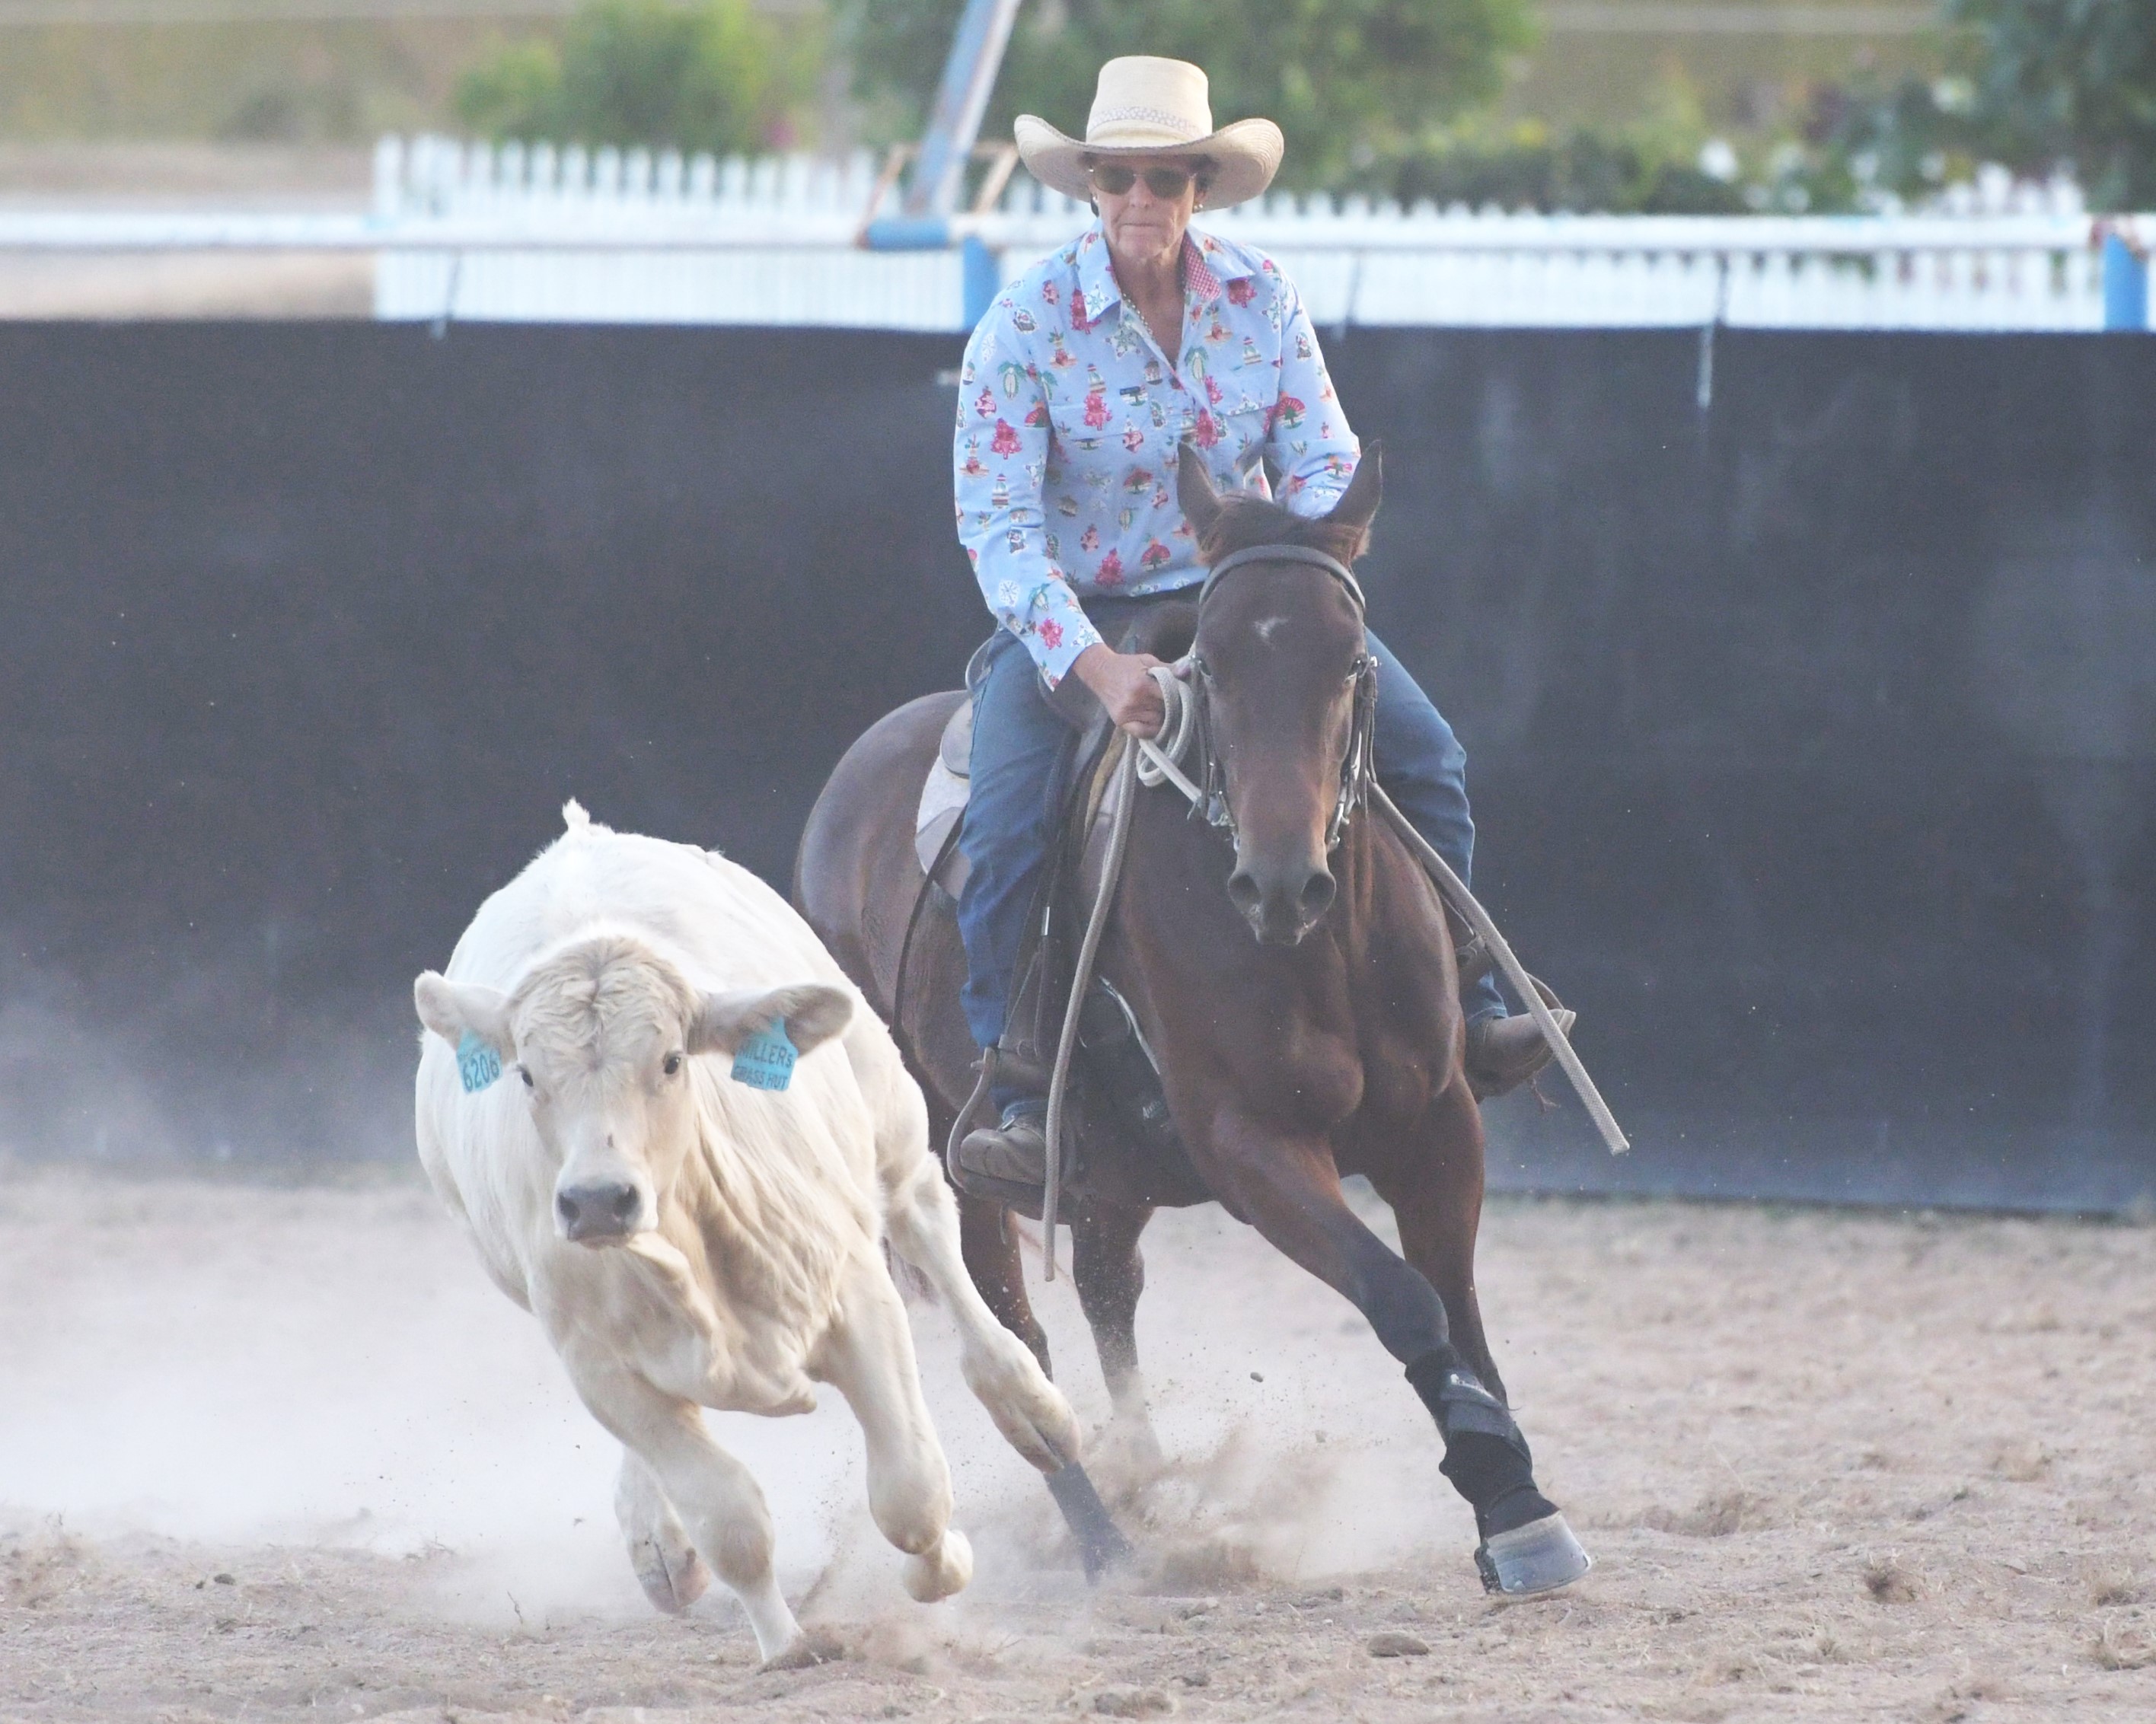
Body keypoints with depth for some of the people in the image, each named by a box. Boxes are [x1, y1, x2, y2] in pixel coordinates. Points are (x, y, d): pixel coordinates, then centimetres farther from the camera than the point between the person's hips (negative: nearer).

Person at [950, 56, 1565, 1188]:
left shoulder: (1260, 299, -2)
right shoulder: (1028, 324, -13)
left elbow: (1323, 462, 0)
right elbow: (997, 519, -17)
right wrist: (1095, 667, -30)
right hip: (1075, 616, -3)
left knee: (1421, 754, -12)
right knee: (1005, 820, -26)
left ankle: (1458, 1011, 0)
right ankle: (1018, 1088, -18)